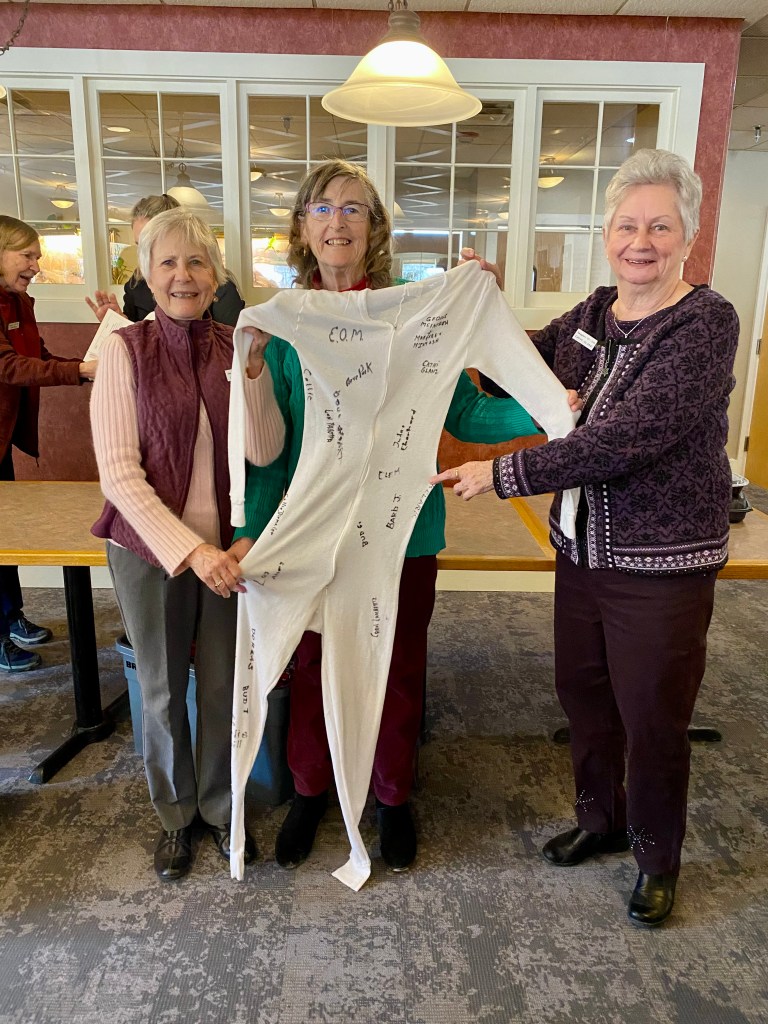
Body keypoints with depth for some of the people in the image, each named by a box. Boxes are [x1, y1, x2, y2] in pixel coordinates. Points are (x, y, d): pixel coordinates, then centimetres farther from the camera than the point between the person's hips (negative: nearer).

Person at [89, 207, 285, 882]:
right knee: (163, 692, 15)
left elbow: (266, 453, -11)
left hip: (225, 549, 2)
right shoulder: (126, 349, -9)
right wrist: (189, 550, -21)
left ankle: (221, 808, 39)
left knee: (224, 687, 14)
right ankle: (177, 814, 40)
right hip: (151, 549, -1)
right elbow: (120, 474, -13)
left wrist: (254, 366, -22)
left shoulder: (236, 347, -1)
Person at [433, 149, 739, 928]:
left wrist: (502, 474, -24)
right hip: (582, 549, 6)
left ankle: (657, 856, 37)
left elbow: (624, 439, -26)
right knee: (582, 691, 18)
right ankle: (600, 819, 45)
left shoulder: (706, 323, -16)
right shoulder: (590, 316, 5)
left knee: (652, 716, 9)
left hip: (663, 564, -6)